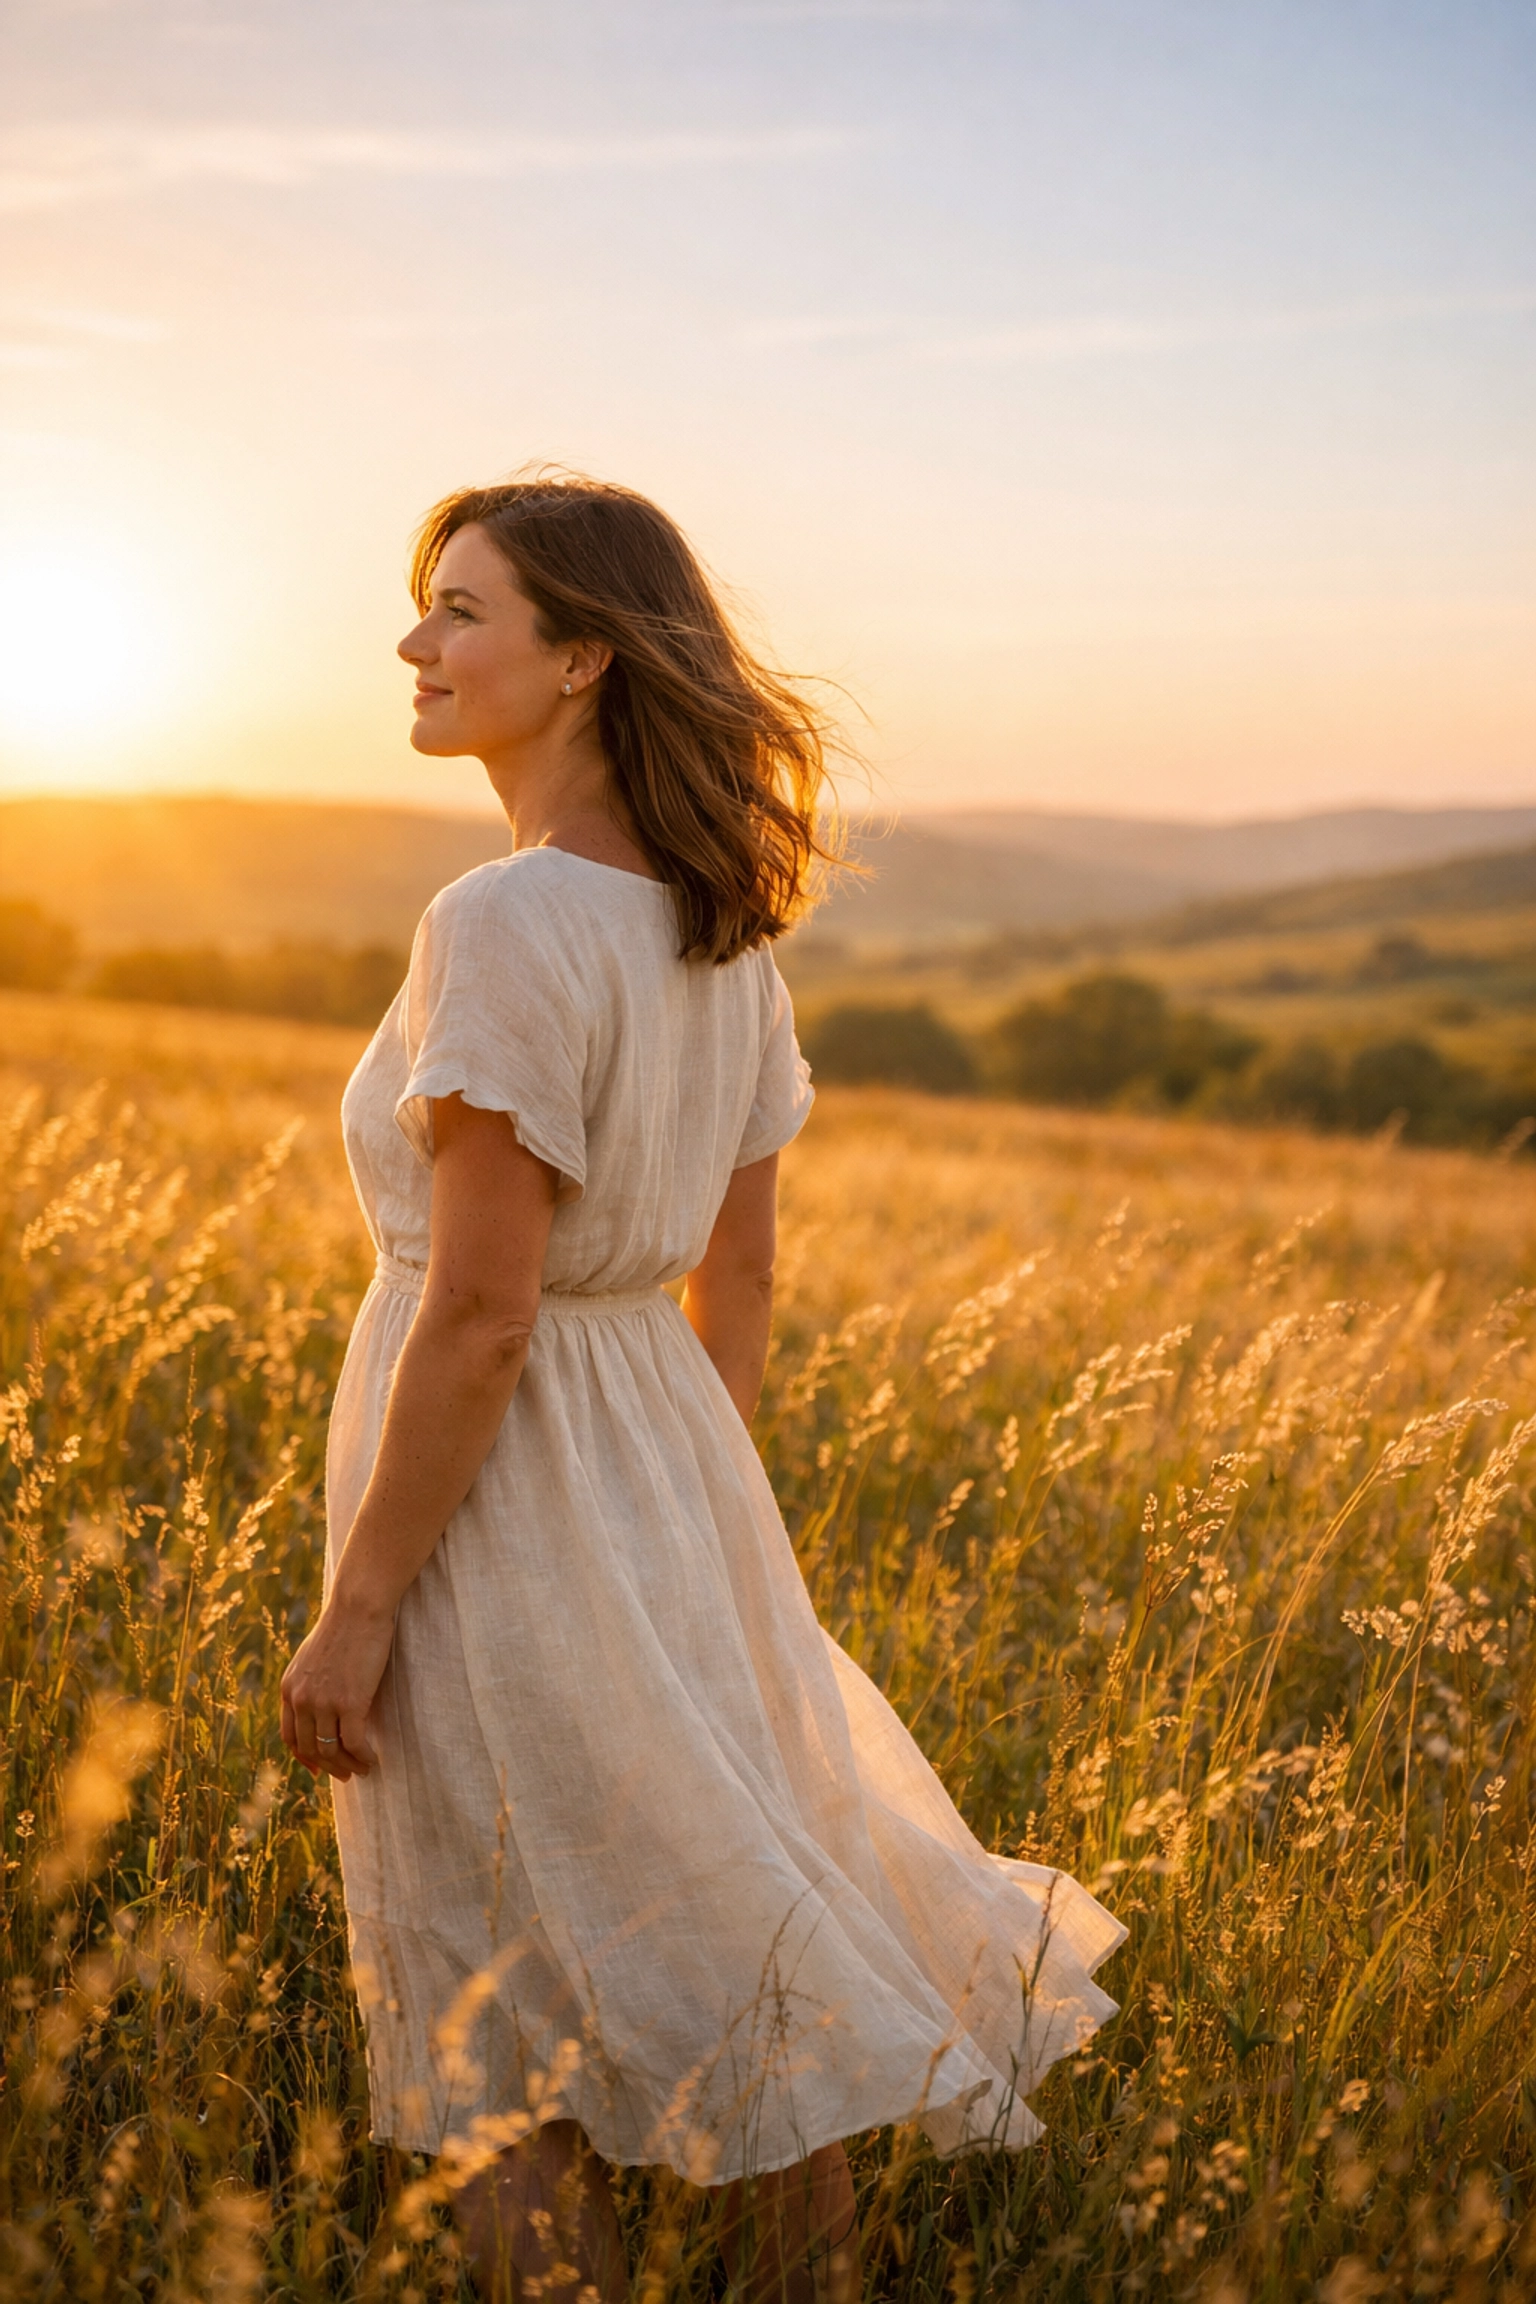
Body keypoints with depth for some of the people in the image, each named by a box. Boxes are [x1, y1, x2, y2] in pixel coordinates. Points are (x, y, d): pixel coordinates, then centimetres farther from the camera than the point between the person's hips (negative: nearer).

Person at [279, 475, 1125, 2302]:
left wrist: (357, 1607, -15)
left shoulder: (506, 928, -21)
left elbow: (481, 1315, -22)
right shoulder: (721, 926, 5)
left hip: (493, 1492, -8)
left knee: (506, 2031, 9)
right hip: (665, 1468, 8)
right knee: (720, 1944, 22)